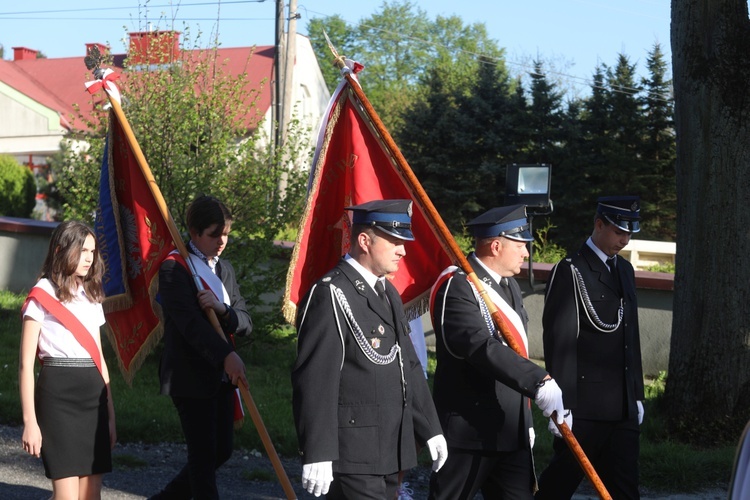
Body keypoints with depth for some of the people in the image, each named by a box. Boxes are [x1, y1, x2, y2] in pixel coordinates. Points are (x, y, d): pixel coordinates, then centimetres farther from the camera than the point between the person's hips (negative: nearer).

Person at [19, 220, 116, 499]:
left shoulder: (91, 297, 17)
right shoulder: (43, 296, -3)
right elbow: (26, 364, -7)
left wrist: (110, 414, 15)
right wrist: (30, 422, -13)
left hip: (94, 395, 6)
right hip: (58, 395, -6)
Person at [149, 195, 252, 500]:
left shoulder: (224, 269, 15)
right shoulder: (174, 268, -9)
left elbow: (246, 323, 9)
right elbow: (190, 323, -21)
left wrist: (223, 309, -14)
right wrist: (226, 355, -32)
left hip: (222, 377, 8)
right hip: (190, 378, -8)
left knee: (221, 452, 11)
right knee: (203, 455, -5)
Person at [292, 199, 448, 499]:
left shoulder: (388, 293, 16)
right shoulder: (330, 295, -14)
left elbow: (409, 367, 22)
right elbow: (314, 382, -19)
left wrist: (430, 429, 19)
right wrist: (318, 455, -22)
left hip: (391, 452, 9)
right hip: (353, 457, -9)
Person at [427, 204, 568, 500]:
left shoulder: (508, 285, 14)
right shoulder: (457, 287, -17)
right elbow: (483, 348, -31)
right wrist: (540, 383, -40)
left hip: (511, 432, 9)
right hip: (469, 432, -8)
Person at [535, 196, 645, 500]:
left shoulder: (625, 270, 16)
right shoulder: (571, 271, -9)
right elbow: (560, 341, -14)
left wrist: (637, 395, 17)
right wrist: (564, 404, -18)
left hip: (623, 407, 7)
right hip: (585, 405, -7)